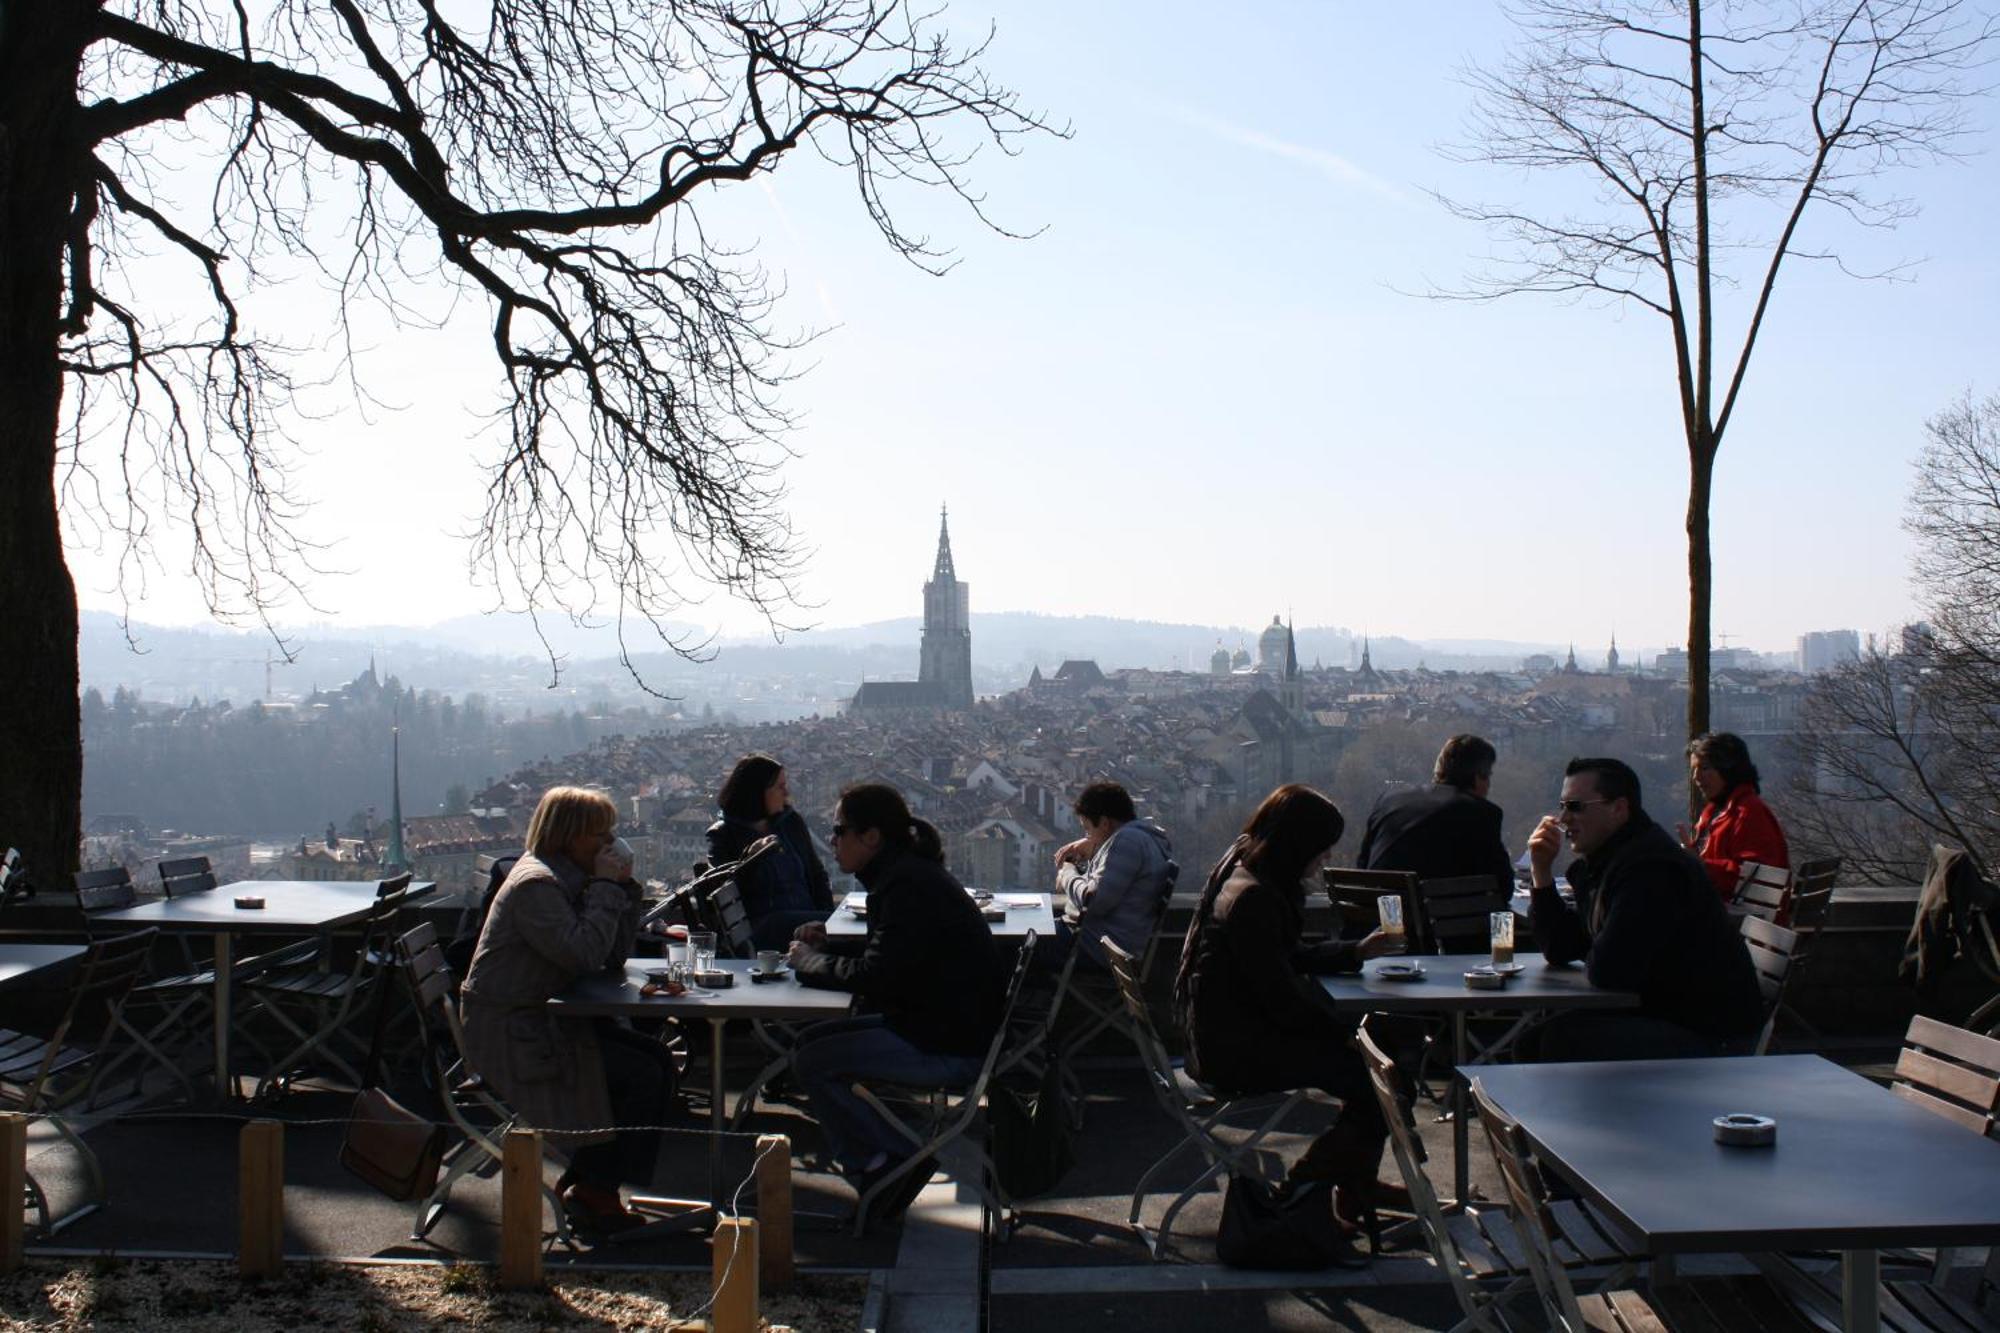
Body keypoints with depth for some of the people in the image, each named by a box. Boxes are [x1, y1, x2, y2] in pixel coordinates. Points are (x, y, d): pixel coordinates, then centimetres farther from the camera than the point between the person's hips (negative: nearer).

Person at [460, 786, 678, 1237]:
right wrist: (607, 887, -19)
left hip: (547, 1021, 10)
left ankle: (586, 1183, 6)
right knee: (640, 1077, -17)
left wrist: (625, 887, -2)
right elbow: (583, 954, -28)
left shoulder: (570, 878, 12)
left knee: (658, 1060, 0)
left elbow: (615, 955, 8)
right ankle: (593, 1193, -1)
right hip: (510, 1035, -10)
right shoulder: (535, 883, -18)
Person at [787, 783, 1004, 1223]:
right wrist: (828, 945, 12)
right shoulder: (907, 873, 13)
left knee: (810, 1062, -12)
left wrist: (810, 963, -7)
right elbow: (885, 951, 27)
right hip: (936, 1024, 11)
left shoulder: (906, 884, -19)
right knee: (812, 1041, 13)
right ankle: (871, 1169, 15)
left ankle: (899, 1160, 0)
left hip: (948, 1048, -11)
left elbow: (877, 975, -23)